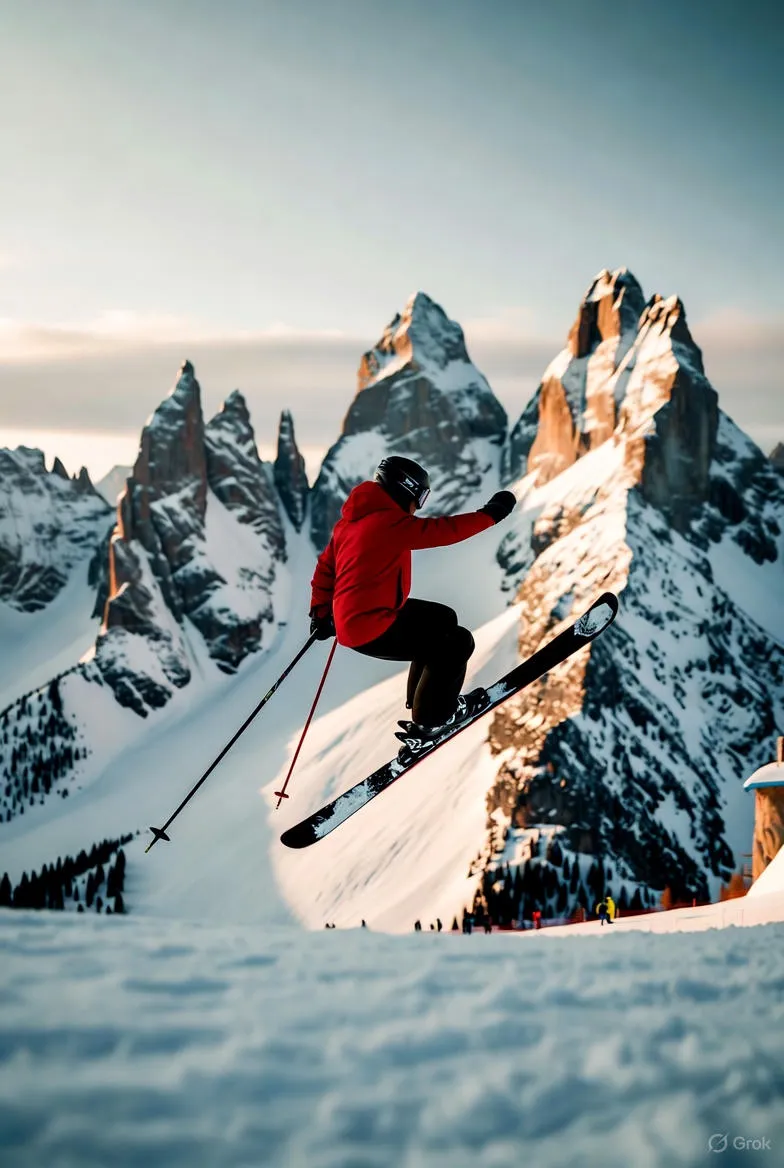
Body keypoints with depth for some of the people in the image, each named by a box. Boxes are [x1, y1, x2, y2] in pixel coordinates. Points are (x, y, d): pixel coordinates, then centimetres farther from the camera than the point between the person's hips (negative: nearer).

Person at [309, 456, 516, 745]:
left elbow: (325, 567, 17)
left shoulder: (350, 520, 11)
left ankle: (422, 698, 32)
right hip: (373, 631, -10)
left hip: (349, 620, 10)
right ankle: (429, 720, 4)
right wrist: (490, 514, -10)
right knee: (457, 642, -3)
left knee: (443, 619, 23)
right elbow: (443, 530, -19)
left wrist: (321, 613, 24)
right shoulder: (390, 523, -17)